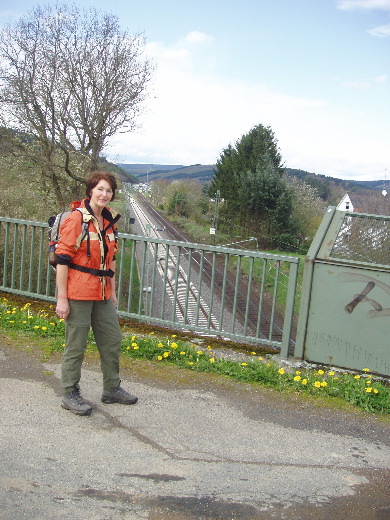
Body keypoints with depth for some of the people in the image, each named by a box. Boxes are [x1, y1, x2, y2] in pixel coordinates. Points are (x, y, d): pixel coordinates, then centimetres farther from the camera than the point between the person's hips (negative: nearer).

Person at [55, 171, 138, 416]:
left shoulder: (109, 220, 10)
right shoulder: (76, 219, -12)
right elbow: (62, 259, -14)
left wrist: (113, 291, 18)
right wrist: (62, 298, -16)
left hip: (102, 293, 8)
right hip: (78, 293, -8)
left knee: (113, 340, 14)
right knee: (76, 344, 1)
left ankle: (112, 388, 29)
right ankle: (70, 394, 18)